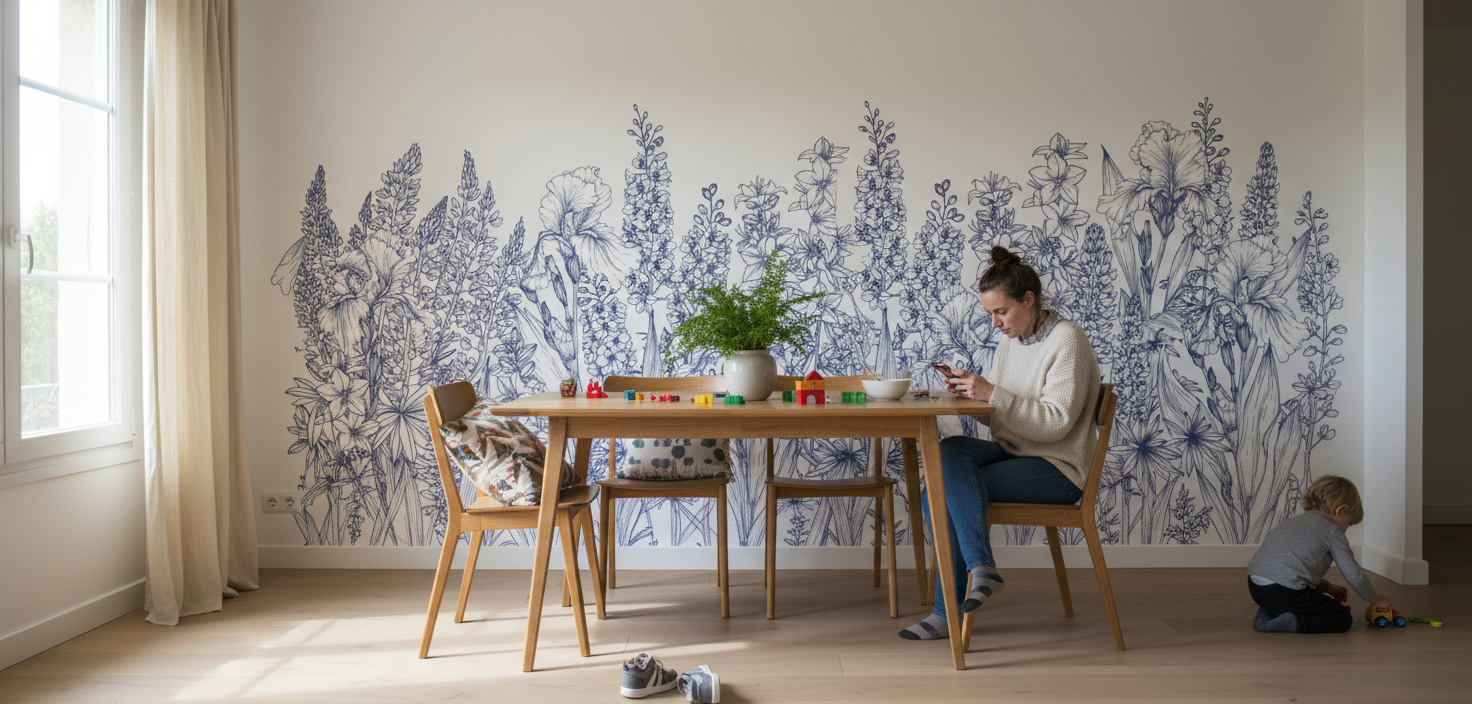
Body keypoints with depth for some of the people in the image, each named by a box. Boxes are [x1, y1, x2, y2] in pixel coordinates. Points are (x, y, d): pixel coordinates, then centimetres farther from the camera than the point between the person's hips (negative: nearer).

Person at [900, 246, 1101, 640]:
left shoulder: (1067, 342, -13)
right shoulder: (1011, 342, 11)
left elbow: (1056, 422, -21)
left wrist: (992, 394, -27)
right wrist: (970, 391, -5)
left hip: (1058, 469, -8)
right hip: (1012, 454, 8)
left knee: (946, 490, -23)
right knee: (949, 450, -21)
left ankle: (950, 611, -17)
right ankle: (980, 569, -19)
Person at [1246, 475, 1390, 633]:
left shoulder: (1294, 521, 27)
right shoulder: (1332, 531, 5)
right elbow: (1353, 574, 6)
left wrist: (1327, 587, 43)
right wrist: (1375, 598, 24)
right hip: (1284, 591, -8)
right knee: (1343, 620, 6)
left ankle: (1267, 614, 12)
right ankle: (1289, 622, -12)